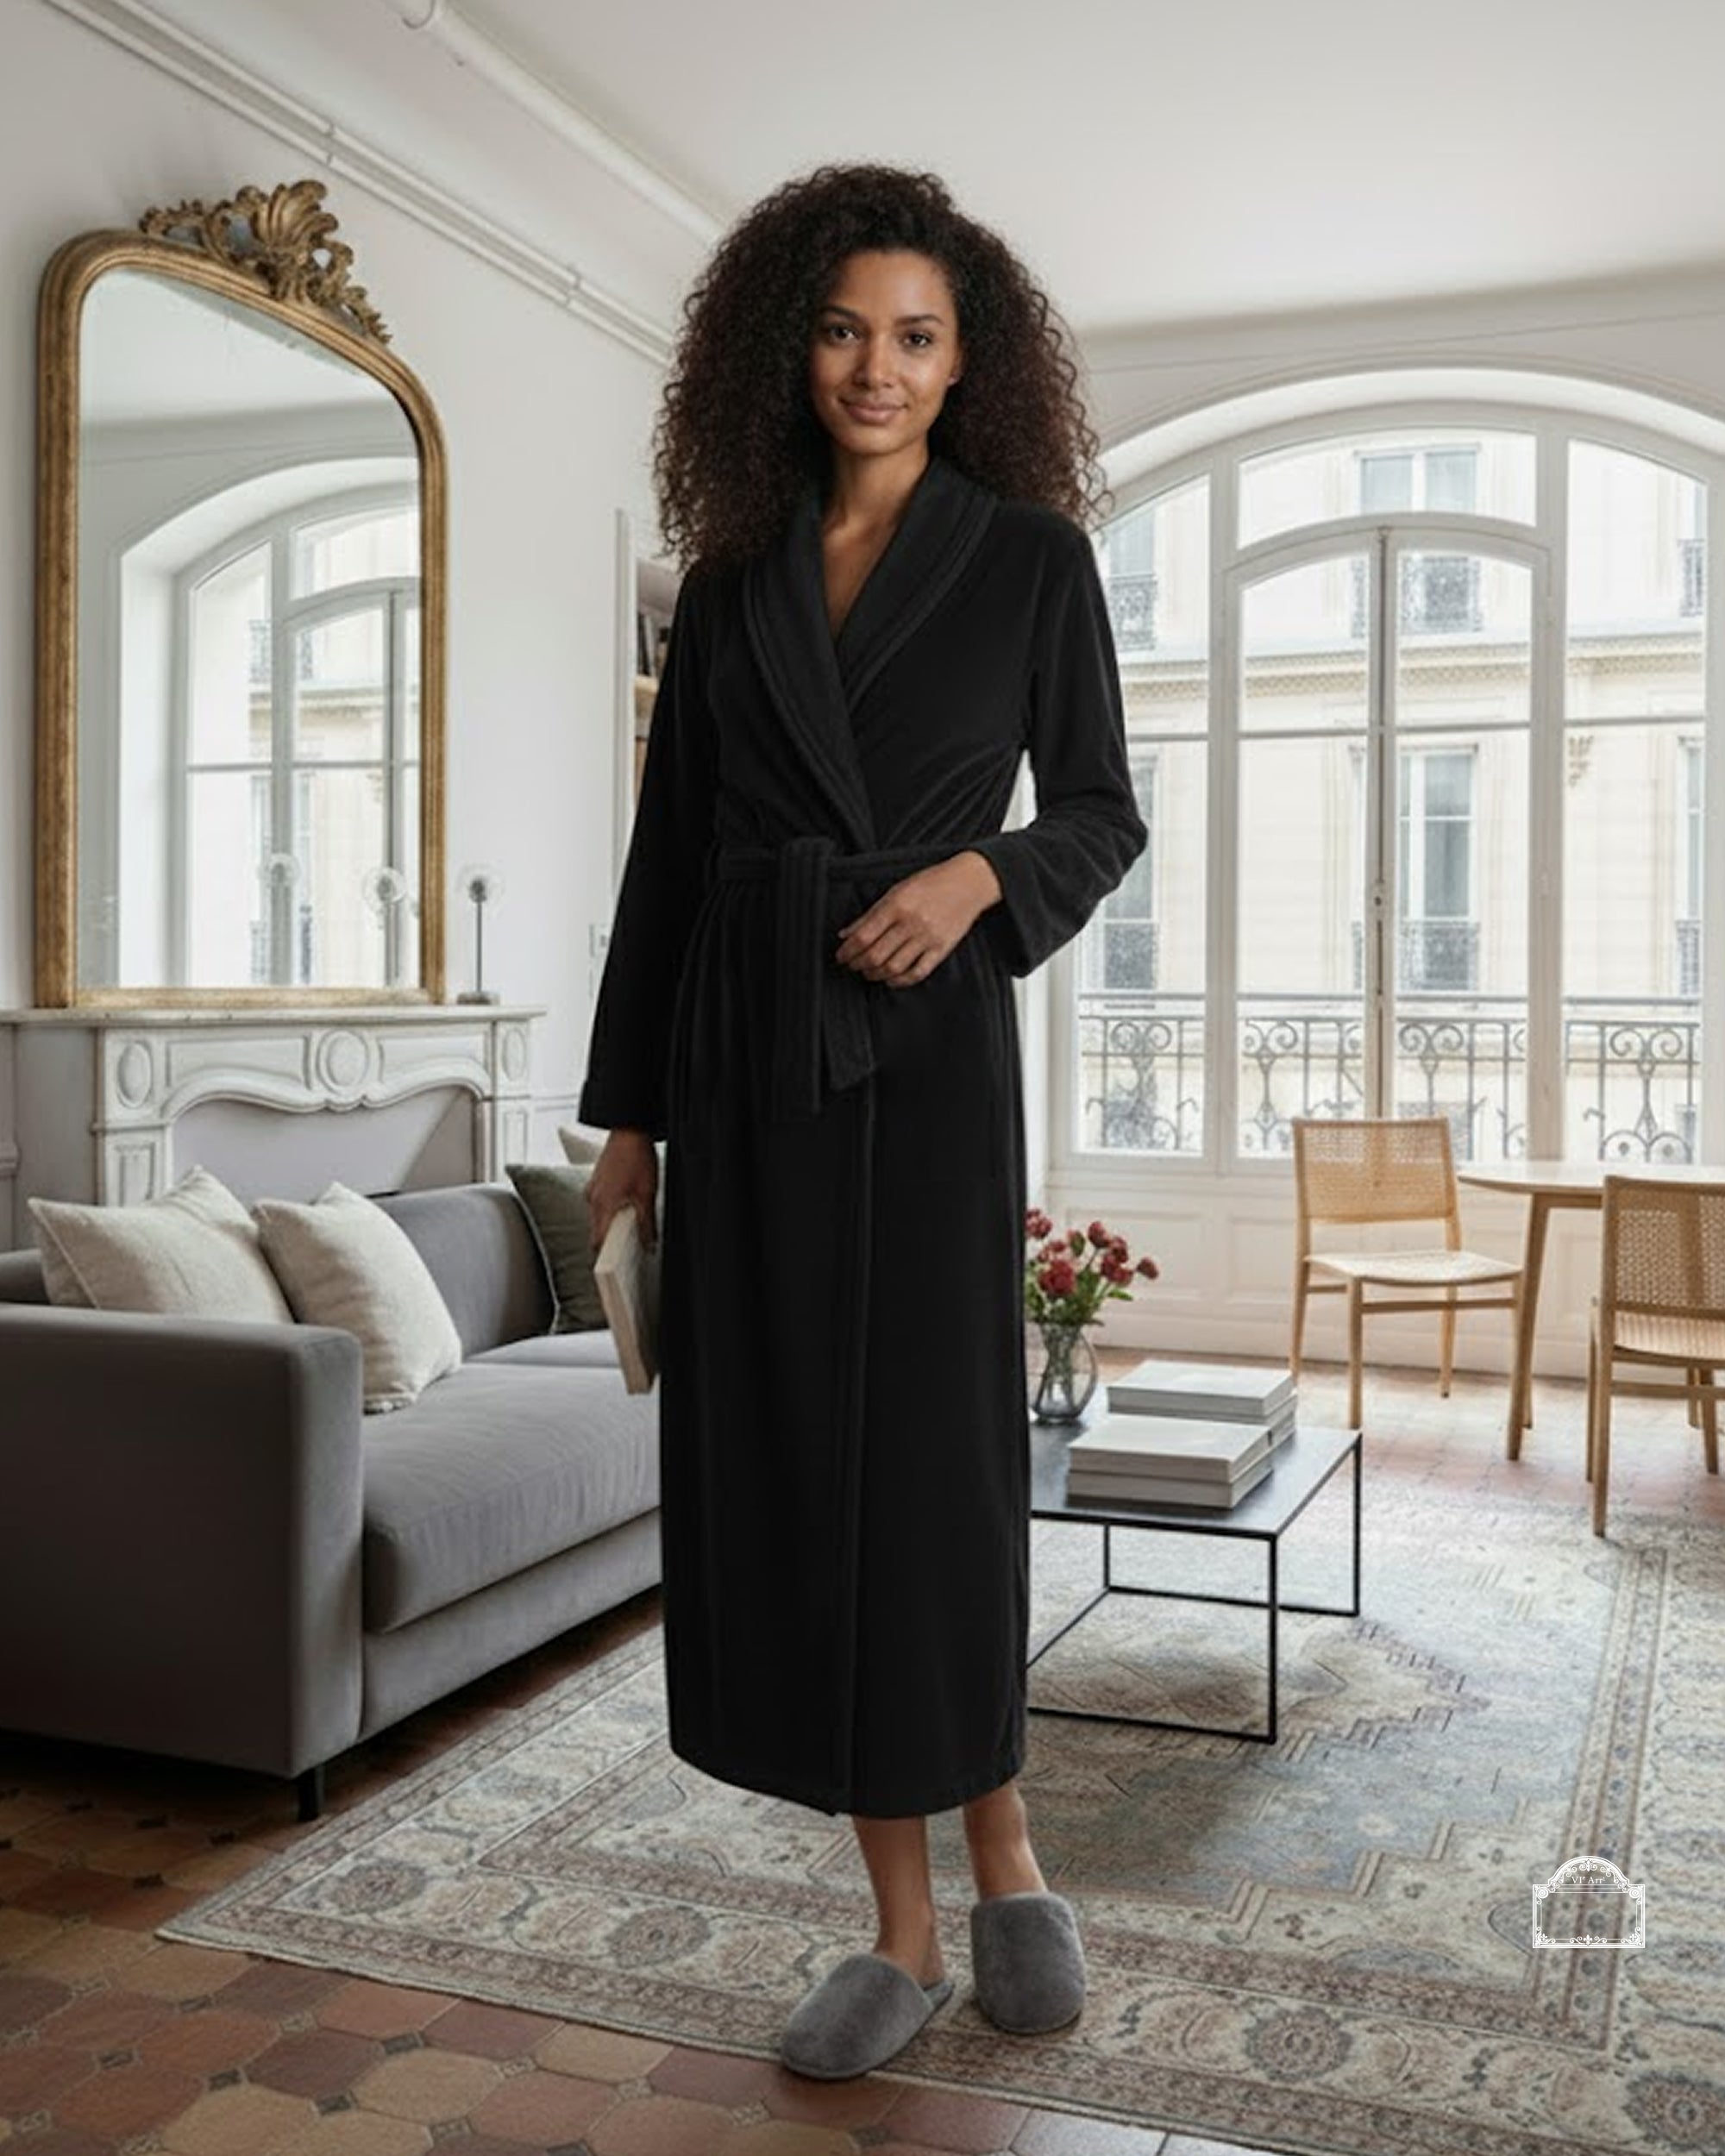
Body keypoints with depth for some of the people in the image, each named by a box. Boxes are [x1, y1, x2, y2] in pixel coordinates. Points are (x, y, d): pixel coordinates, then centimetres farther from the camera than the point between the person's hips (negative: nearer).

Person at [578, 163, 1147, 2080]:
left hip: (923, 1048, -3)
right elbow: (667, 849, 11)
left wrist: (978, 872, -14)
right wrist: (629, 1108, 9)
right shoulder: (729, 580, 12)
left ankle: (1003, 1862, 23)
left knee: (930, 1462, -3)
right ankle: (904, 1928, 16)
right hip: (743, 1056, 4)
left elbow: (1102, 812, 7)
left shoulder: (1030, 555, 4)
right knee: (783, 1468, 3)